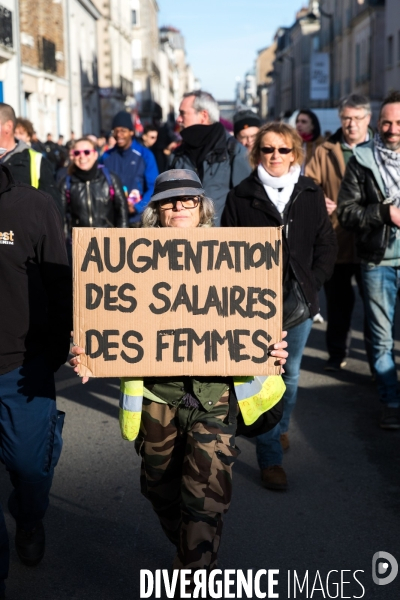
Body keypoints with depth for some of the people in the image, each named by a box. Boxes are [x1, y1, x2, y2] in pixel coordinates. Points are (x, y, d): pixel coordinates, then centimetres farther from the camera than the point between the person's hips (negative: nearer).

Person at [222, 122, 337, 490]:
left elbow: (327, 246, 8)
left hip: (299, 302, 3)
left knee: (291, 375, 14)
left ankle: (280, 427, 41)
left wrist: (312, 284, -2)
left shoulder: (311, 194, 5)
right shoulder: (241, 197, -2)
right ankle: (270, 458, 6)